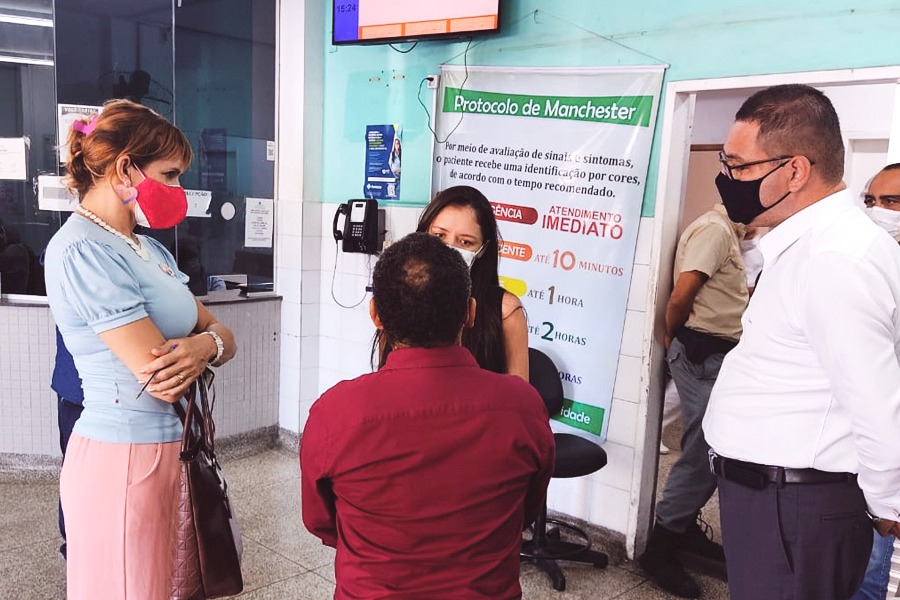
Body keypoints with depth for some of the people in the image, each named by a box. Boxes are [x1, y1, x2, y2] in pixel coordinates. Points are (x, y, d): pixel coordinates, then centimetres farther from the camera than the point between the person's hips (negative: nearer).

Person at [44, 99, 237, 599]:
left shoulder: (147, 247, 11)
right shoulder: (82, 251, -17)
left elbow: (222, 332, 7)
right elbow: (164, 381, -23)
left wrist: (204, 343, -16)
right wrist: (206, 341, -3)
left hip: (172, 448, 9)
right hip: (126, 459, -8)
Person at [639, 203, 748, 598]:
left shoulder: (727, 231, 19)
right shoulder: (714, 229, -14)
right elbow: (681, 296, -20)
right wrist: (673, 336, -6)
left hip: (716, 354, 10)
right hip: (702, 353, -10)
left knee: (711, 447, 16)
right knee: (704, 450, -6)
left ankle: (685, 527, 30)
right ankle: (660, 548, 4)